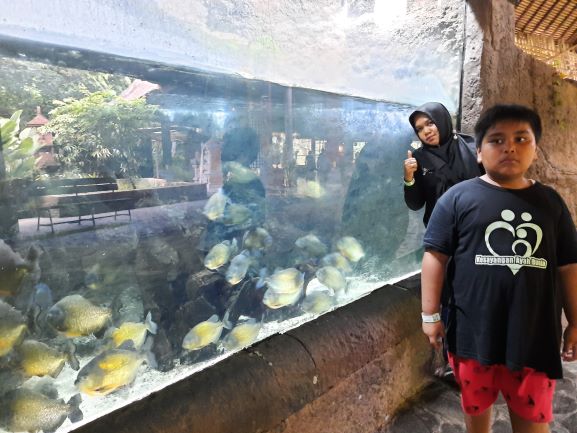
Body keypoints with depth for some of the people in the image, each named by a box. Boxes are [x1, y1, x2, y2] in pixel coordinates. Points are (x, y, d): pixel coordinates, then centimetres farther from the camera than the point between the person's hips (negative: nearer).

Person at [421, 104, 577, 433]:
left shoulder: (551, 202, 4)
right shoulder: (458, 198, -6)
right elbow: (436, 256, -6)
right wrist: (430, 315, -7)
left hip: (535, 333, 2)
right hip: (474, 331, -1)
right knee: (476, 405, 19)